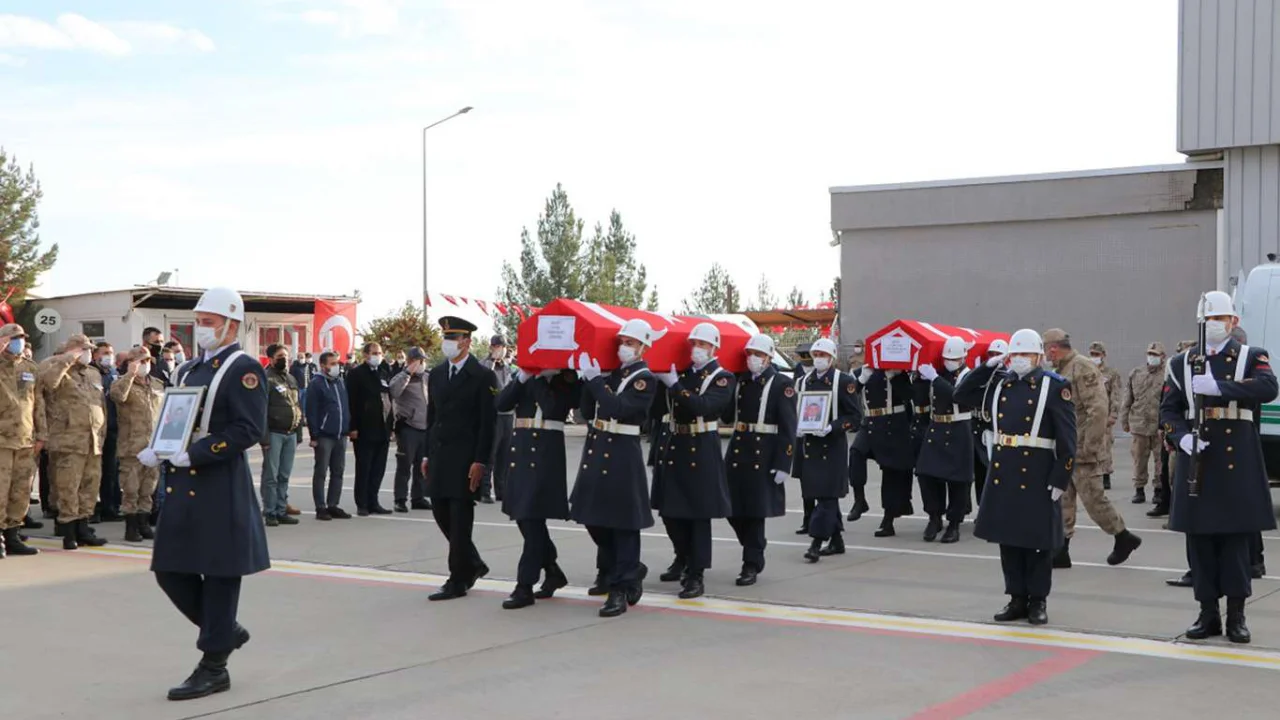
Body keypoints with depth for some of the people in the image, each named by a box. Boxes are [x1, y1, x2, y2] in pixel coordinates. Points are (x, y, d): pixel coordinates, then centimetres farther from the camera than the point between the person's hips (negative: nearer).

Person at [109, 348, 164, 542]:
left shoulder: (158, 384, 16)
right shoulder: (123, 382, -1)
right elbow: (117, 395, -26)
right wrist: (130, 374, -27)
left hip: (155, 445, 5)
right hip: (132, 445, -5)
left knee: (148, 488, 10)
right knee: (130, 488, -3)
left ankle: (144, 523, 19)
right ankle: (131, 526, 4)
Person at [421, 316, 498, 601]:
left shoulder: (482, 377, -6)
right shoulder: (436, 374, 13)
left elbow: (488, 422, -9)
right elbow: (432, 415, 16)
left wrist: (480, 461, -15)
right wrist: (428, 455, 12)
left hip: (465, 457, -6)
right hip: (439, 454, 6)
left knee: (460, 517, -3)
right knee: (441, 511, 8)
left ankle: (458, 581, 5)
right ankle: (473, 564, 26)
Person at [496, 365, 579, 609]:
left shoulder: (567, 379, -2)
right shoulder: (526, 373, 12)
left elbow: (552, 408, -16)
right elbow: (502, 404, 1)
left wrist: (540, 377, -13)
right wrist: (523, 377, -10)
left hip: (547, 452, -6)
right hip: (520, 449, 6)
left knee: (533, 516, -8)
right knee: (523, 515, 12)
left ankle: (525, 586, -4)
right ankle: (552, 571, 29)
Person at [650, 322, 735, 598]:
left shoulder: (723, 378, -5)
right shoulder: (678, 371, 9)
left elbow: (703, 406, -23)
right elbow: (660, 407, 10)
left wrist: (673, 384, -27)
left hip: (701, 452, -5)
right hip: (672, 447, 5)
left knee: (698, 513, -1)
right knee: (669, 509, 14)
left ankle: (695, 574, 4)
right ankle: (683, 557, 37)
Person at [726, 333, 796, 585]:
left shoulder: (782, 384, -6)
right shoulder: (740, 381, 10)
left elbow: (788, 428, -10)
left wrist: (783, 465, -14)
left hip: (764, 456, -5)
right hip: (738, 451, 5)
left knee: (755, 510, -1)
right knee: (734, 508, 7)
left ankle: (751, 565, 10)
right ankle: (755, 554, 29)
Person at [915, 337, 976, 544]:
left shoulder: (968, 376, -8)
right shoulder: (937, 373, 8)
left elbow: (957, 395, -27)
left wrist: (934, 378, -30)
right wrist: (922, 375, -6)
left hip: (958, 433, -5)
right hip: (935, 430, 5)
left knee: (956, 479, 0)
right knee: (927, 474, -1)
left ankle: (954, 524, 10)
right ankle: (934, 517, 14)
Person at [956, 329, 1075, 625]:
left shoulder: (1056, 386, -5)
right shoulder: (1000, 384, 10)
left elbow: (1067, 438, -7)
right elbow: (962, 395, 14)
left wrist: (1060, 479, -12)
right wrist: (987, 367, 5)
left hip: (1037, 476, -5)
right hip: (1003, 473, 5)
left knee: (1037, 540, 4)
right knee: (1008, 538, 9)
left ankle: (1038, 600, 17)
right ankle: (1017, 598, 20)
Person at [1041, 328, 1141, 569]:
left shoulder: (1083, 368, -15)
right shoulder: (1062, 370, 13)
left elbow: (1098, 410, -22)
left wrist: (1089, 447, -21)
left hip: (1082, 451, -9)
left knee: (1093, 498, 0)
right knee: (1062, 500, 8)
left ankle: (1123, 538, 19)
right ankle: (1060, 551, 12)